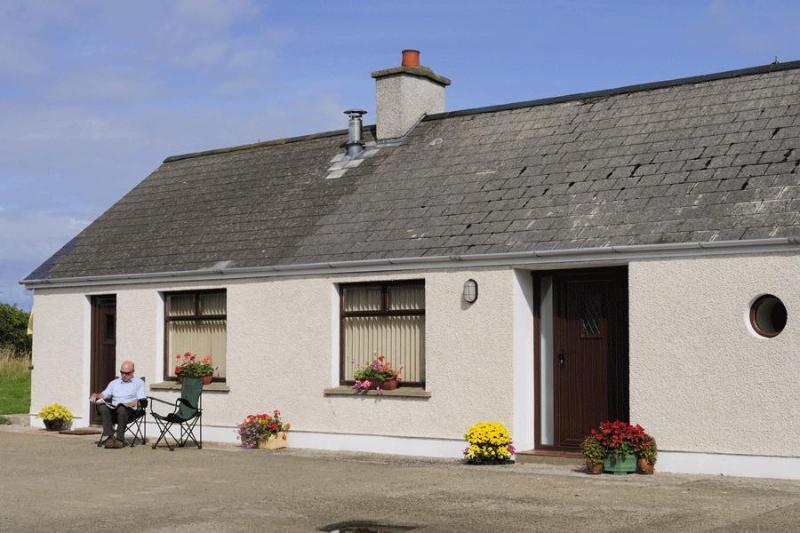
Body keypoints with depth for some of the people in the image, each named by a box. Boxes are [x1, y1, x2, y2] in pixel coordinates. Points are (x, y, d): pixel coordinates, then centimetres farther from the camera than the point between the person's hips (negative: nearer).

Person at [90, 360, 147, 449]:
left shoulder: (139, 382, 17)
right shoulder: (114, 383, 31)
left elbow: (142, 401, 5)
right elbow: (104, 395, 23)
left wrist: (134, 403, -14)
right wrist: (96, 395, 2)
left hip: (130, 409, -4)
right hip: (113, 408, 4)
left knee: (122, 409, -40)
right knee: (102, 407, -31)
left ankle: (120, 439, -37)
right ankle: (109, 437, -36)